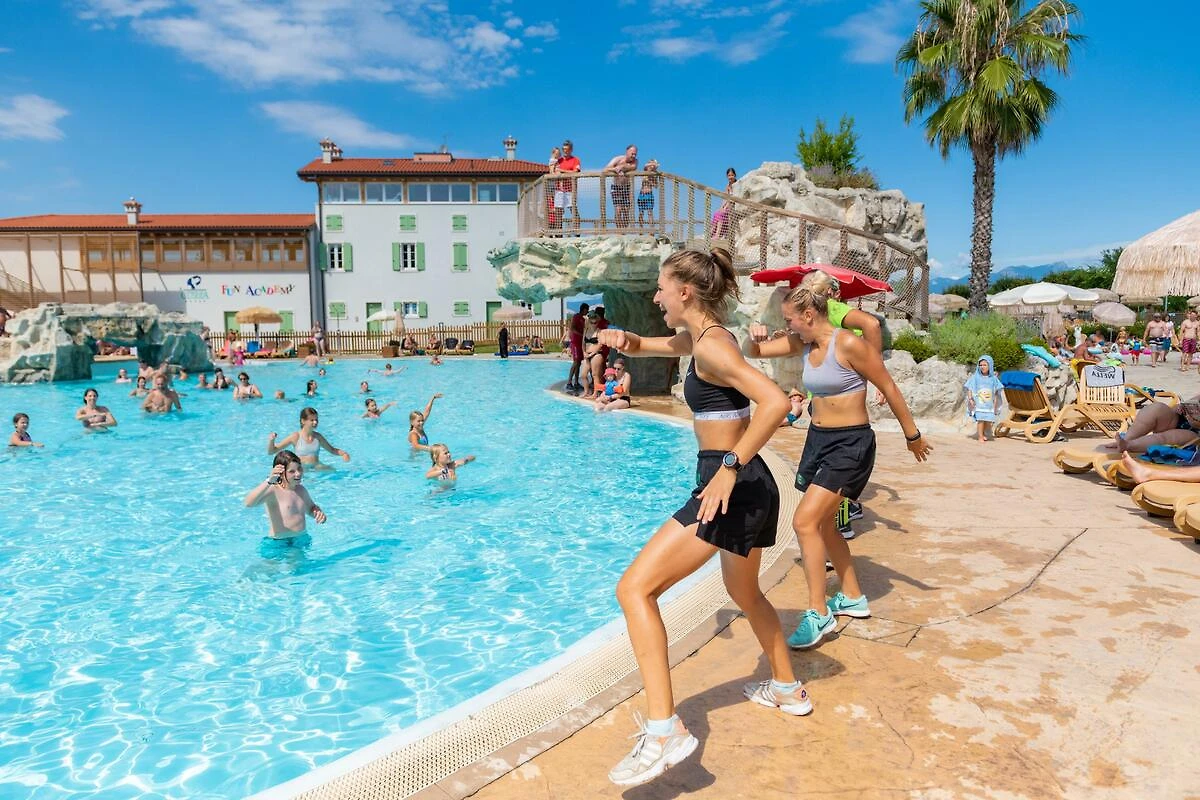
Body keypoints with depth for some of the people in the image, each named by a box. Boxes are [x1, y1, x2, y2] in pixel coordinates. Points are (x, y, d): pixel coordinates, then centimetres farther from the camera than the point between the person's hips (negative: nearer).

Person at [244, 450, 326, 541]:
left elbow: (311, 508, 30)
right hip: (279, 543, -7)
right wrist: (269, 481, -33)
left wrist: (318, 512, 8)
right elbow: (249, 503, -24)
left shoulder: (301, 490, 12)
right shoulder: (273, 491, -8)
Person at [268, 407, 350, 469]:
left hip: (316, 466, 5)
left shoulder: (318, 437, 7)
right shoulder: (296, 437, -5)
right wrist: (271, 440, -21)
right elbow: (271, 451, -1)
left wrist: (343, 453, 5)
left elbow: (332, 449, 25)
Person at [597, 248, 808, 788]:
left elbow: (775, 401, -27)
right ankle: (788, 690, 47)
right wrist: (624, 339, 5)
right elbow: (651, 346, 28)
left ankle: (664, 731, -14)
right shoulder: (701, 337, 13)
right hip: (749, 487, 11)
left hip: (735, 487, -11)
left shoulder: (710, 344, -15)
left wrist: (729, 468, -30)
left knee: (635, 588, -12)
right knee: (745, 594, 30)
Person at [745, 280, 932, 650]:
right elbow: (754, 352, 10)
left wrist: (912, 435, -4)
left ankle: (818, 614, -7)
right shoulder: (802, 344, 4)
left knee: (805, 521, -18)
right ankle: (853, 598, 35)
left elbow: (889, 389, -11)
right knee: (821, 524, 17)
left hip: (850, 444, -9)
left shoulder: (849, 345, -18)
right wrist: (754, 337, -14)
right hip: (817, 439, 9)